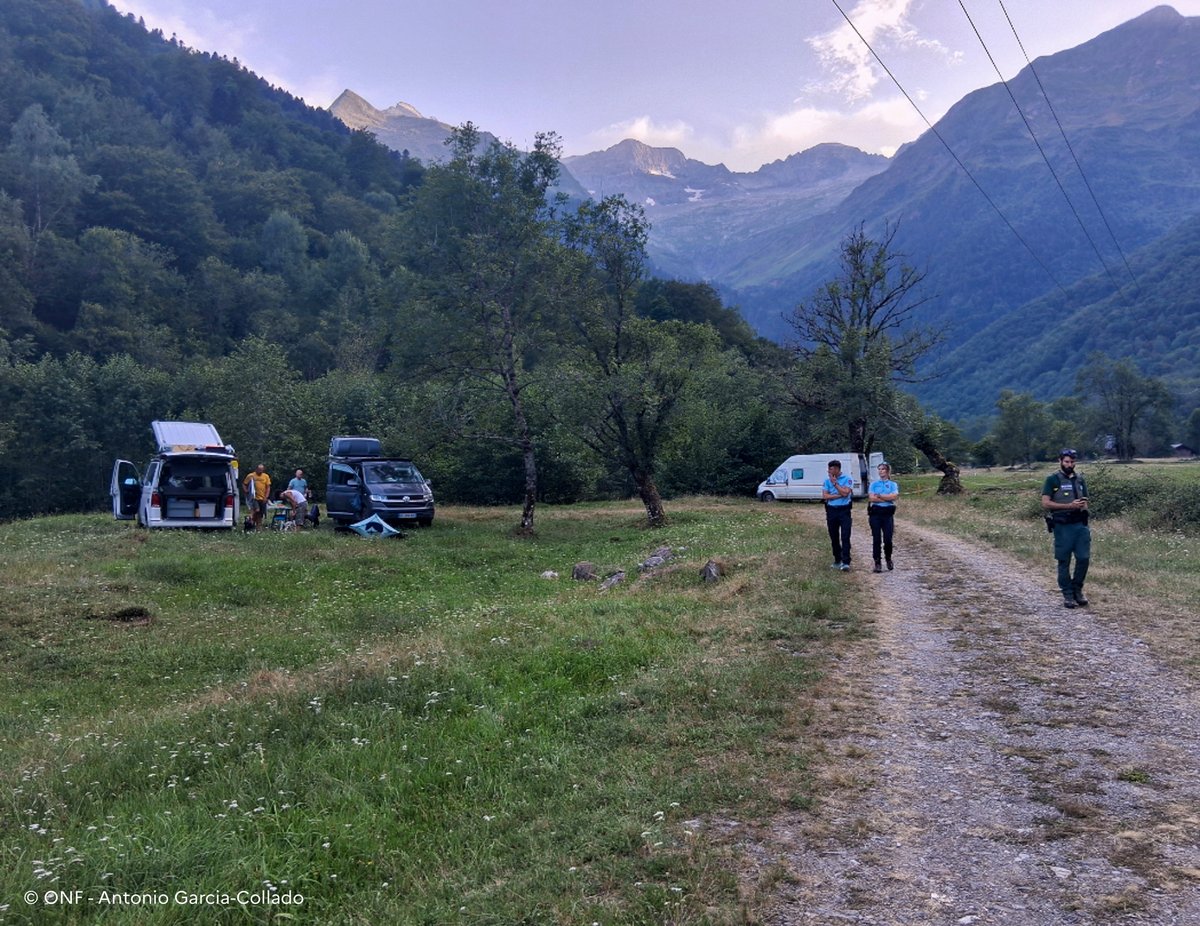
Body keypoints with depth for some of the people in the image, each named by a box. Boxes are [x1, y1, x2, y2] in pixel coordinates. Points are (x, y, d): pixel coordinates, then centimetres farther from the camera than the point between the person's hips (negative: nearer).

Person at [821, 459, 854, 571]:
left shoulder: (847, 479, -3)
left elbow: (845, 492, -16)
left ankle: (846, 562, -15)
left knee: (845, 537, -10)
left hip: (844, 510, -4)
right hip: (831, 511, 4)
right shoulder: (827, 480, 6)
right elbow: (825, 496, -5)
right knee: (834, 537, 9)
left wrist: (835, 483, -12)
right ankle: (837, 560, 21)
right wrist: (840, 495, -11)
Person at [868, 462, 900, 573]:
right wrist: (887, 498, -7)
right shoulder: (874, 484, 9)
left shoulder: (893, 485, 9)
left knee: (888, 539, -3)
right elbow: (871, 498, -6)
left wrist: (879, 495, -9)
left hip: (888, 513, 0)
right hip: (875, 513, 0)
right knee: (876, 539, -2)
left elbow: (894, 496, -10)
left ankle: (888, 558, 22)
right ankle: (877, 563, 3)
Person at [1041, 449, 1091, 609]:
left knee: (1084, 558, 0)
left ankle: (1077, 590, 18)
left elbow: (1084, 502, 21)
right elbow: (1045, 504, -9)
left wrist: (1083, 505, -4)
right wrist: (1069, 506, -15)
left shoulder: (1080, 479, 13)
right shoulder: (1052, 479, -3)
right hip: (1062, 526, -4)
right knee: (1064, 561, 2)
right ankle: (1068, 595, 11)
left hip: (1081, 525, 4)